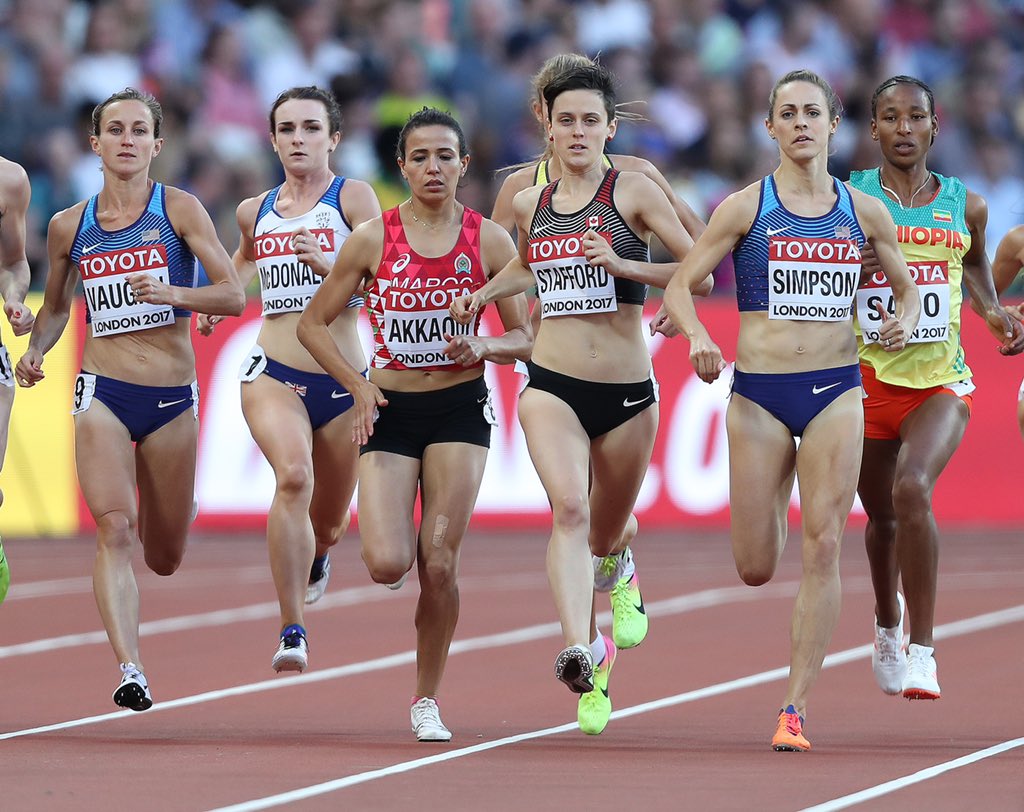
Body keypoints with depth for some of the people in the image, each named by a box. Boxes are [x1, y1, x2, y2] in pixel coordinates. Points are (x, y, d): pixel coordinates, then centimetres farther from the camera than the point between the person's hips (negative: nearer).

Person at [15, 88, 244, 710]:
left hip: (173, 399, 0)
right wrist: (35, 351, 2)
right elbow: (56, 307, 21)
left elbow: (234, 296, -7)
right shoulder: (69, 226, 6)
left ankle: (159, 516, 50)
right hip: (103, 394, 0)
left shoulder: (180, 210, -2)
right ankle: (130, 669, -28)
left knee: (165, 559, 12)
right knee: (113, 531, -21)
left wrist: (172, 293, -24)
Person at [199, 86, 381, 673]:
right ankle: (292, 632, -28)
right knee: (293, 476, -30)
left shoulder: (354, 197, -3)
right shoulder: (256, 212, 10)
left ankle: (317, 557, 55)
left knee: (328, 525, 14)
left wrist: (325, 263, -29)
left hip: (343, 381, -1)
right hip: (272, 374, 1)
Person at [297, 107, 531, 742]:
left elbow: (525, 339, 5)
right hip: (390, 410, 0)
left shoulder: (489, 241, -1)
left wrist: (484, 347, -16)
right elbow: (313, 325, 5)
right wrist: (359, 386, -8)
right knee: (387, 565, -15)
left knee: (439, 562, -6)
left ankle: (428, 700, 11)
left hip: (460, 409, 0)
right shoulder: (373, 239, -2)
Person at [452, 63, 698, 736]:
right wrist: (483, 294, 14)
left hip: (628, 392, -1)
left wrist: (623, 266, -18)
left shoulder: (634, 191, -4)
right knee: (570, 508, -25)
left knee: (606, 532, 17)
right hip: (552, 385, 1)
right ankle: (584, 649, -36)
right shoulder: (530, 203, 8)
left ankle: (621, 566, 55)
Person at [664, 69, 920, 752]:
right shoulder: (745, 208, -1)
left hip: (836, 390, 1)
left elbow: (907, 287, 17)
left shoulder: (863, 212, 6)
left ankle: (796, 708, -5)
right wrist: (698, 338, -20)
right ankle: (772, 508, 42)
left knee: (823, 548, -10)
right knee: (756, 571, 3)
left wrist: (905, 321, -5)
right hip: (759, 393, -1)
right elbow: (680, 286, 0)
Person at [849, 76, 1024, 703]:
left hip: (941, 381, -1)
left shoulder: (965, 206, 4)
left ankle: (922, 651, -21)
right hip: (868, 383, 1)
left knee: (913, 488, -26)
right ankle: (888, 625, 45)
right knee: (882, 517, 14)